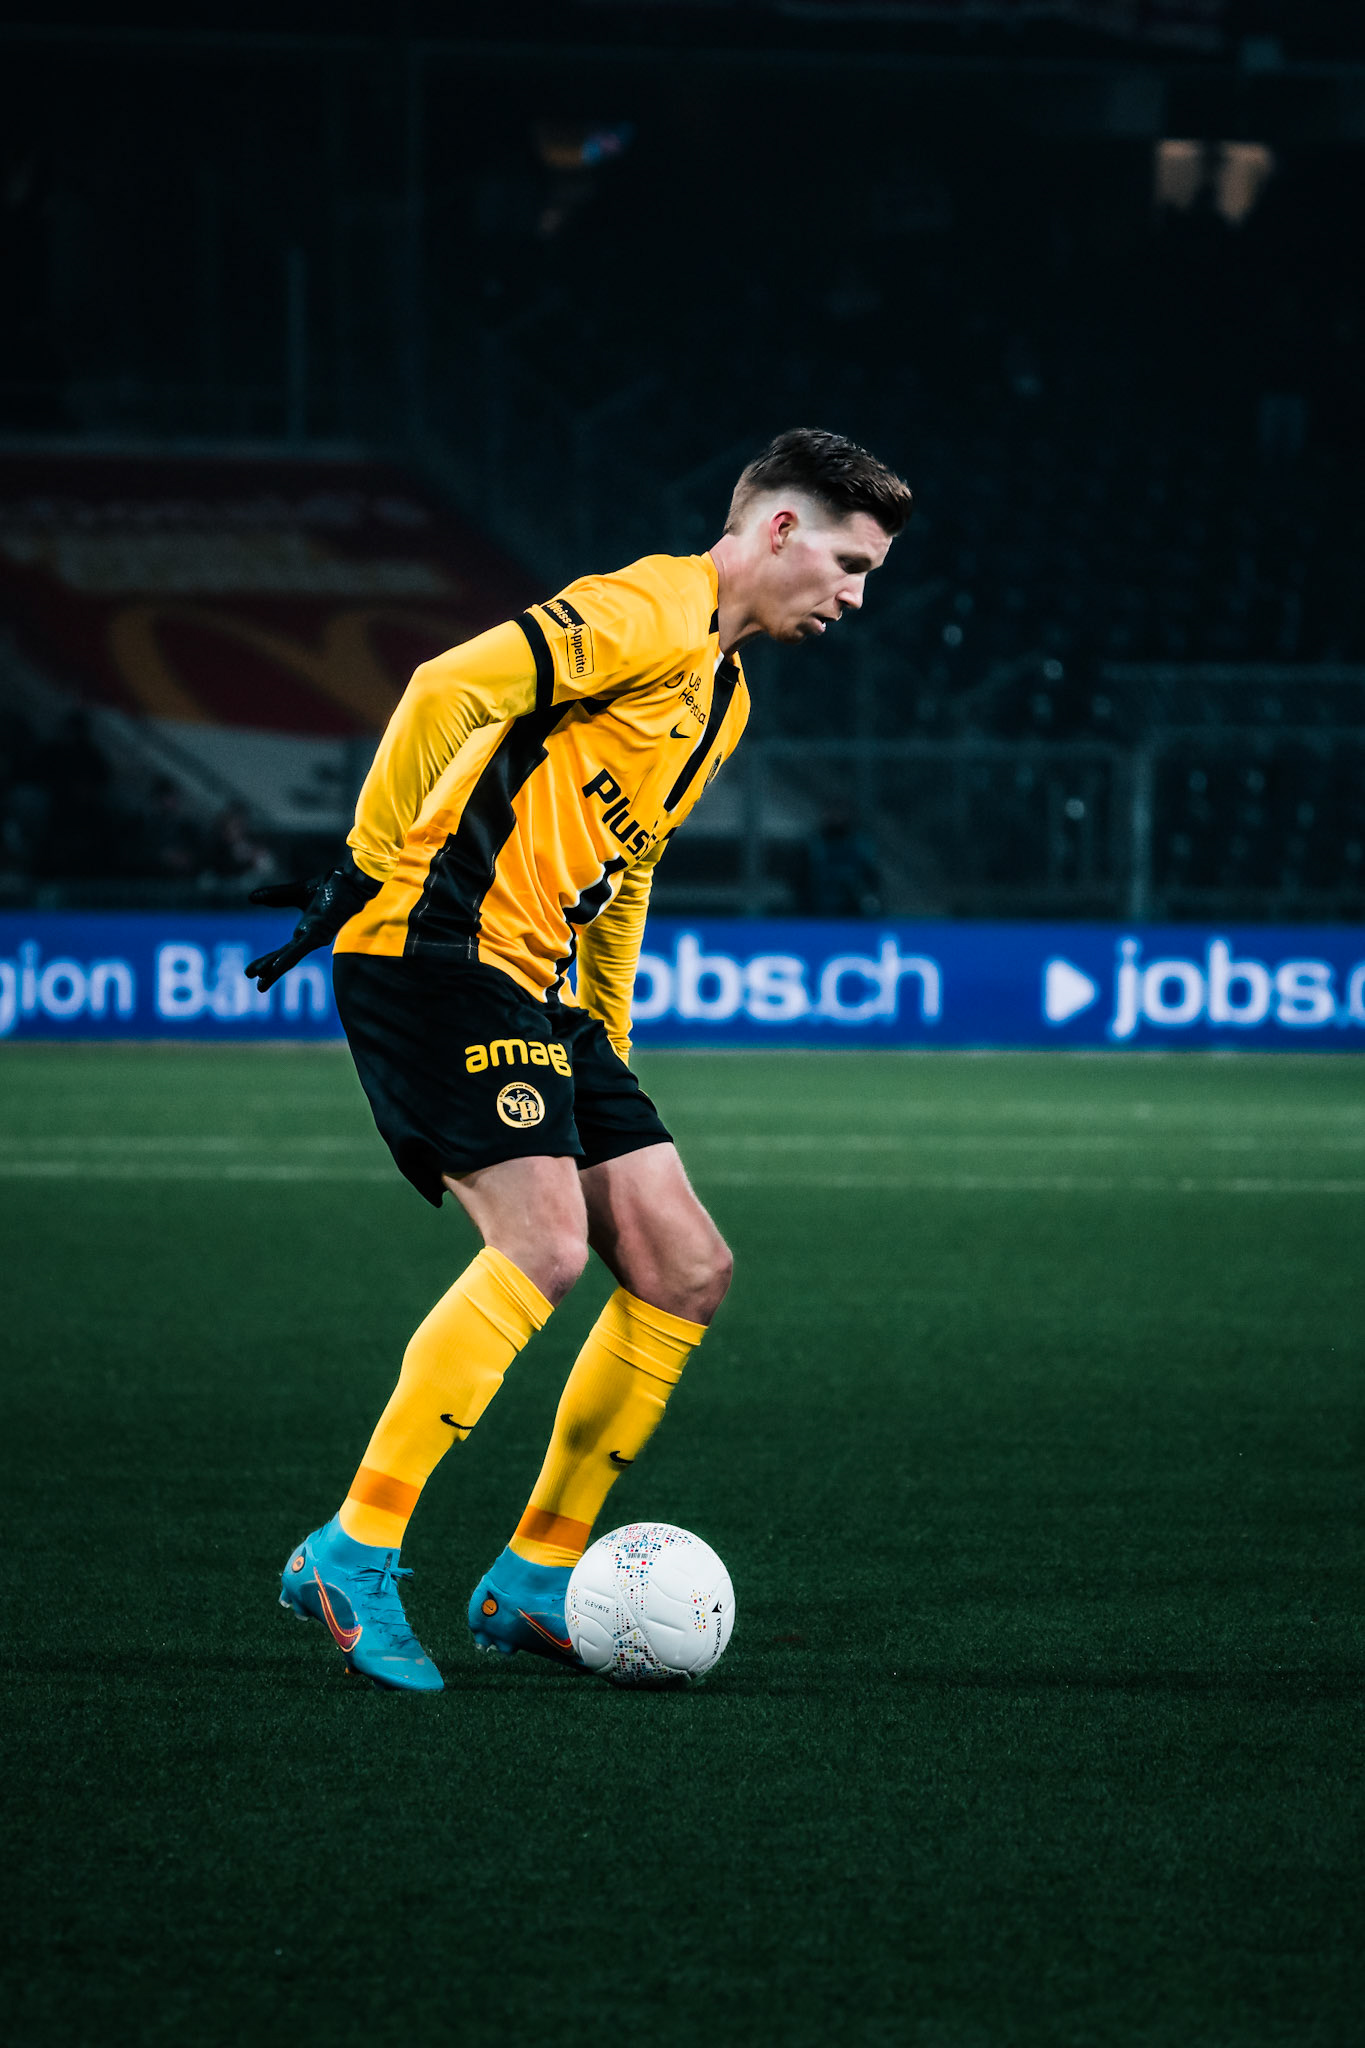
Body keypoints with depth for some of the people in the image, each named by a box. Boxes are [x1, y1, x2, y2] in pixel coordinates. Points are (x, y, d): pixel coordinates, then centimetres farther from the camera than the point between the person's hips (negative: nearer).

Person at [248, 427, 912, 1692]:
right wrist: (371, 866, -18)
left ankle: (533, 1582, 10)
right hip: (437, 952, -10)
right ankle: (355, 1554, -16)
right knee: (542, 1246, -23)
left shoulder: (722, 690, 23)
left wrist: (608, 1057, 25)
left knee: (684, 1268, 3)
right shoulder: (654, 615, -9)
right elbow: (455, 687, -20)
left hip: (537, 990, 10)